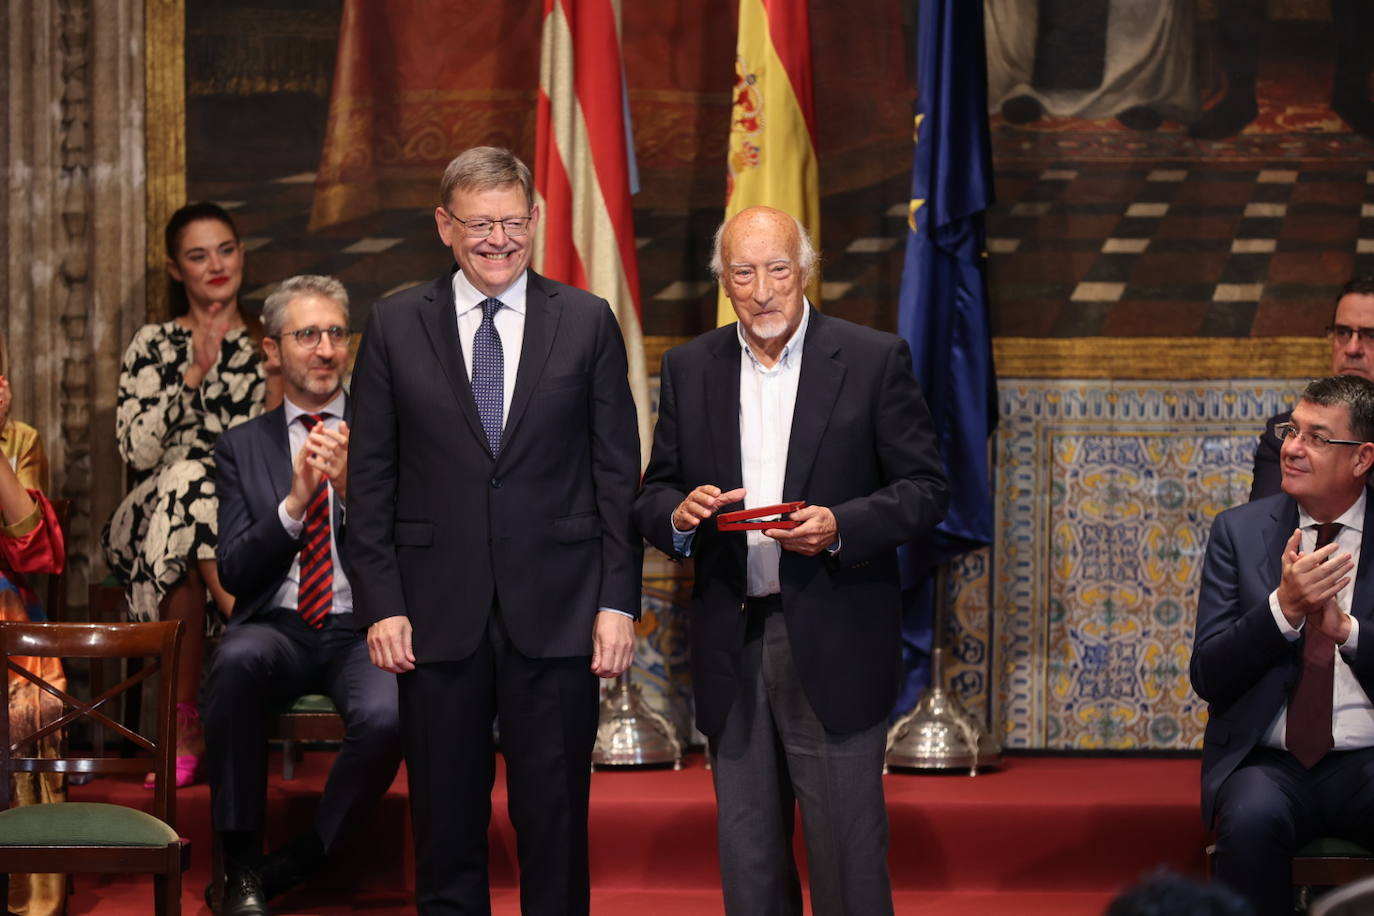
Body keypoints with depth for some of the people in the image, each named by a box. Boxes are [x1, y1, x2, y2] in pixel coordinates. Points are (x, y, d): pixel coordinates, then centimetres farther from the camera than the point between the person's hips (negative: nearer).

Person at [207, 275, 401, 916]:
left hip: (365, 628, -1)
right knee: (238, 660, -35)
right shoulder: (242, 448, 11)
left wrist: (352, 489, -17)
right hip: (278, 627, 1)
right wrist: (294, 501, -14)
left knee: (386, 715, -34)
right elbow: (234, 573, 2)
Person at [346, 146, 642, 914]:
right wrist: (380, 604, -3)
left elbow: (618, 473, 3)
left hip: (556, 613, 0)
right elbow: (370, 478, 4)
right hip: (438, 613, 1)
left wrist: (620, 601, -3)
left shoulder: (587, 322, 3)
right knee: (446, 823, 7)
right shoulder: (397, 326, 4)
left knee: (556, 822, 4)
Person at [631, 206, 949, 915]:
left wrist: (840, 527, -18)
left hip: (834, 644, -3)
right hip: (732, 646, 4)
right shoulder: (690, 369, 9)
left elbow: (925, 489, -2)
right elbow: (652, 497, 12)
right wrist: (679, 512, -11)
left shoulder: (874, 360, -1)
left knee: (847, 853, -3)